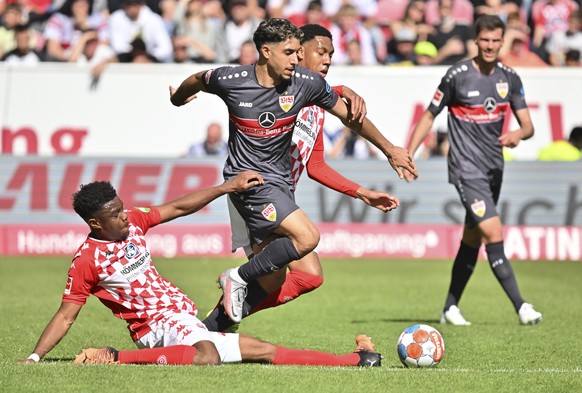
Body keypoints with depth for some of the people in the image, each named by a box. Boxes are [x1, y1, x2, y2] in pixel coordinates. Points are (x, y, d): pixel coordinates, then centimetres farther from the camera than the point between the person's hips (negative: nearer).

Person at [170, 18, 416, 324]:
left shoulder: (306, 83, -7)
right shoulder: (231, 81, -14)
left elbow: (350, 116, 8)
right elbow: (197, 81, 10)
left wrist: (389, 149, 12)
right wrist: (177, 99, 31)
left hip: (280, 181, 6)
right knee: (307, 236, -25)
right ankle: (238, 278, -8)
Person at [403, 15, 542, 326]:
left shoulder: (510, 78, 5)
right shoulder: (457, 75, -9)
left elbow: (528, 126, 4)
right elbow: (429, 116, 1)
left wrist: (518, 134, -20)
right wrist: (408, 155, -5)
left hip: (494, 168, 6)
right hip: (467, 169, -6)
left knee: (472, 240, 13)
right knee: (494, 233, -18)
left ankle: (450, 308, 24)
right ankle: (521, 307, -21)